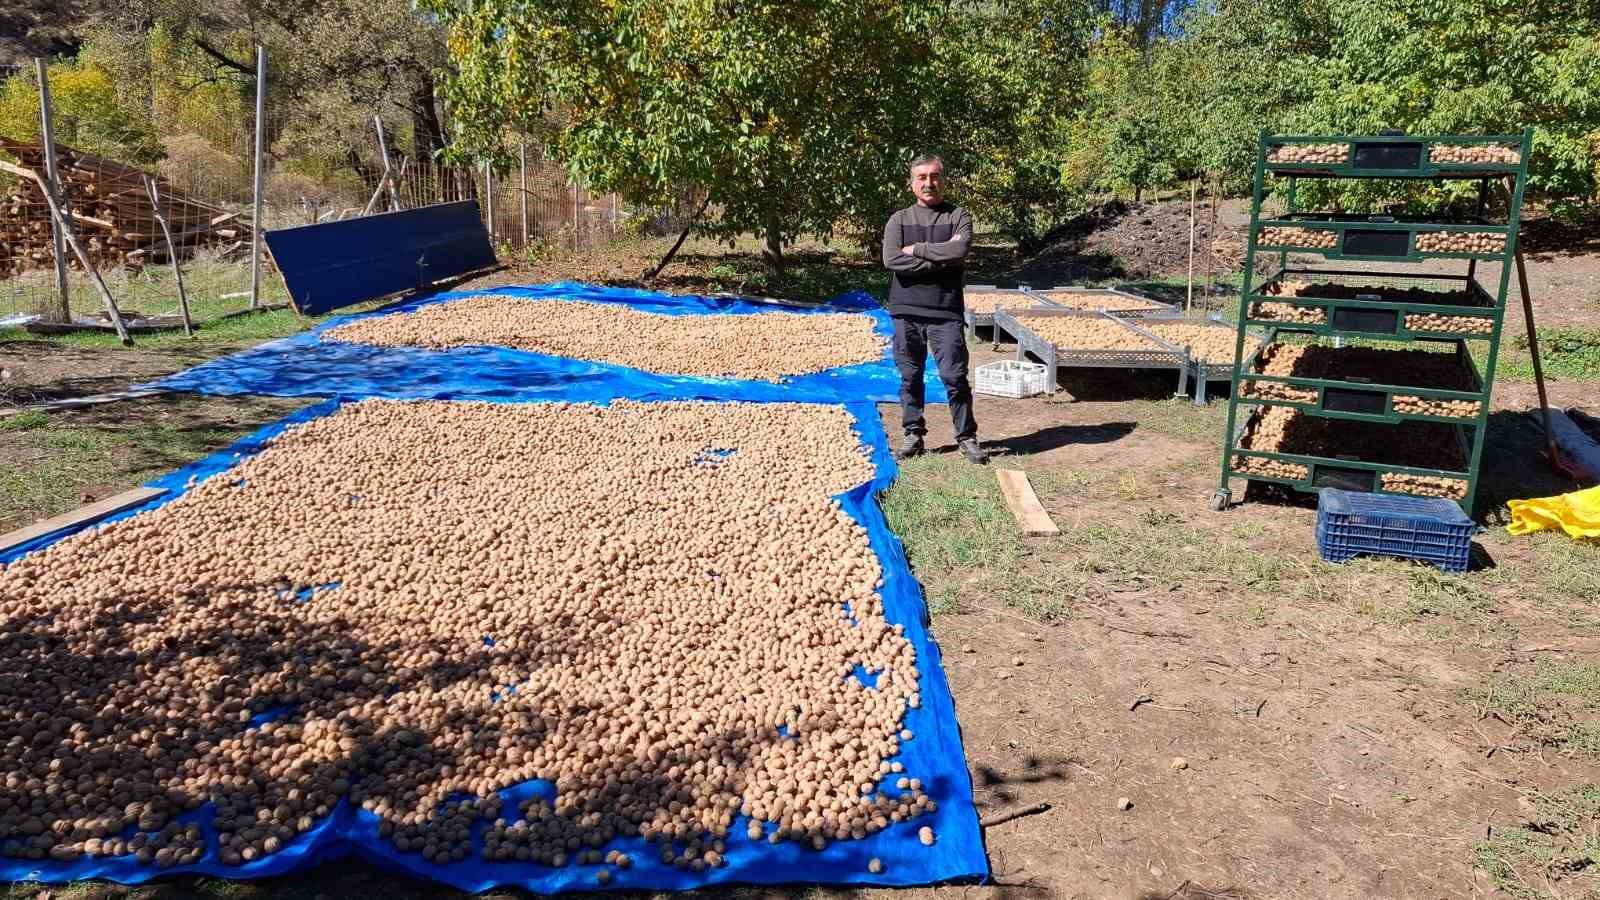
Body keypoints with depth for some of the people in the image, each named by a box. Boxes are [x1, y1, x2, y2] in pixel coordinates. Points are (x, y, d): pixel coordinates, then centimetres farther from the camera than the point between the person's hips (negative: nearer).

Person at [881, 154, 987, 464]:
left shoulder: (958, 216, 5)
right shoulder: (899, 219, 7)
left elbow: (959, 251, -15)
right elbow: (891, 259, -10)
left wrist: (916, 249, -8)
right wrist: (940, 258, -12)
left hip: (946, 311, -1)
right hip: (906, 310, 2)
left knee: (954, 376, -2)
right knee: (910, 377, 8)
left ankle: (967, 438, 9)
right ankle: (913, 435, 19)